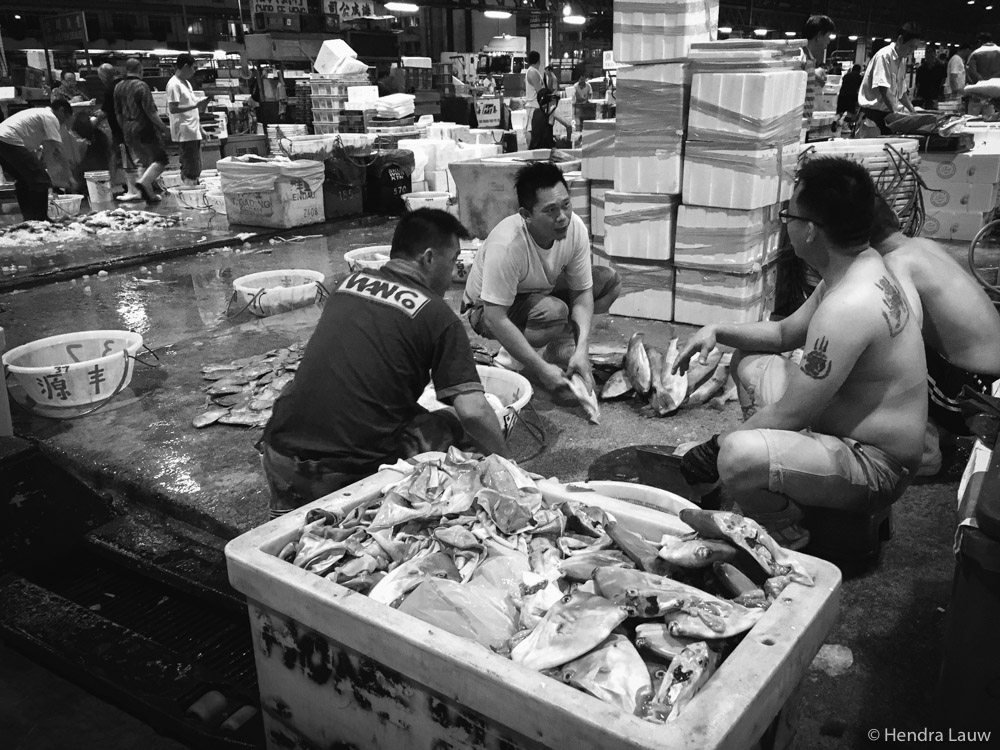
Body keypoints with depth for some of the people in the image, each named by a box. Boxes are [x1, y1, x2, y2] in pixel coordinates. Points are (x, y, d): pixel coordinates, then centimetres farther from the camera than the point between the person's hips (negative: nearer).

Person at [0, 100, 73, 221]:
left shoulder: (39, 112, 27)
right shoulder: (50, 117, -2)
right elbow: (57, 148, -8)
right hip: (10, 142, -10)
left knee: (23, 180, 21)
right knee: (40, 180, -7)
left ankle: (29, 219, 23)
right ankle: (39, 220, -7)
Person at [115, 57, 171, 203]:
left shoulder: (118, 87, 9)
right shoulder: (141, 86, -13)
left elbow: (118, 113, 15)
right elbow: (150, 112, -17)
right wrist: (164, 128, -11)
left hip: (128, 131, 7)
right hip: (144, 129, -7)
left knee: (145, 161, 16)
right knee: (160, 159, -1)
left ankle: (150, 194, 14)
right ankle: (143, 181, -22)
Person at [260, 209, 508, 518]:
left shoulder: (350, 282, 13)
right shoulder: (436, 314, -2)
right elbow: (473, 411, -10)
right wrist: (504, 461, 7)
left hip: (279, 461, 4)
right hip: (353, 474, -4)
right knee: (448, 425, 14)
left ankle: (286, 509, 32)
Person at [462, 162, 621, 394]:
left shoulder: (575, 227, -22)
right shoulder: (506, 246, -38)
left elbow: (582, 292, -13)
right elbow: (496, 319, -35)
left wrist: (582, 350, -25)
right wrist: (541, 369, -34)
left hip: (540, 292, 6)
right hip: (486, 309, -6)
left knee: (609, 280, -7)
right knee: (554, 312, -35)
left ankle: (563, 345, 4)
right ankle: (508, 362, -10)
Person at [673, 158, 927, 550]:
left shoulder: (847, 307, -32)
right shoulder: (861, 267, 2)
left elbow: (789, 417, -28)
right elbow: (785, 332, 16)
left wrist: (716, 447, -14)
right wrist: (718, 331, 1)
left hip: (875, 466, -10)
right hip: (843, 426, 10)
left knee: (737, 458, -34)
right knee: (748, 362, 17)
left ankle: (789, 540, -2)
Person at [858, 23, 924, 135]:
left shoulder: (902, 60, 15)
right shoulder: (884, 56, -11)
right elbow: (884, 89, -20)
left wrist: (912, 111, 12)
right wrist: (896, 113, -24)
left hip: (888, 112, 8)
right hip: (873, 111, -8)